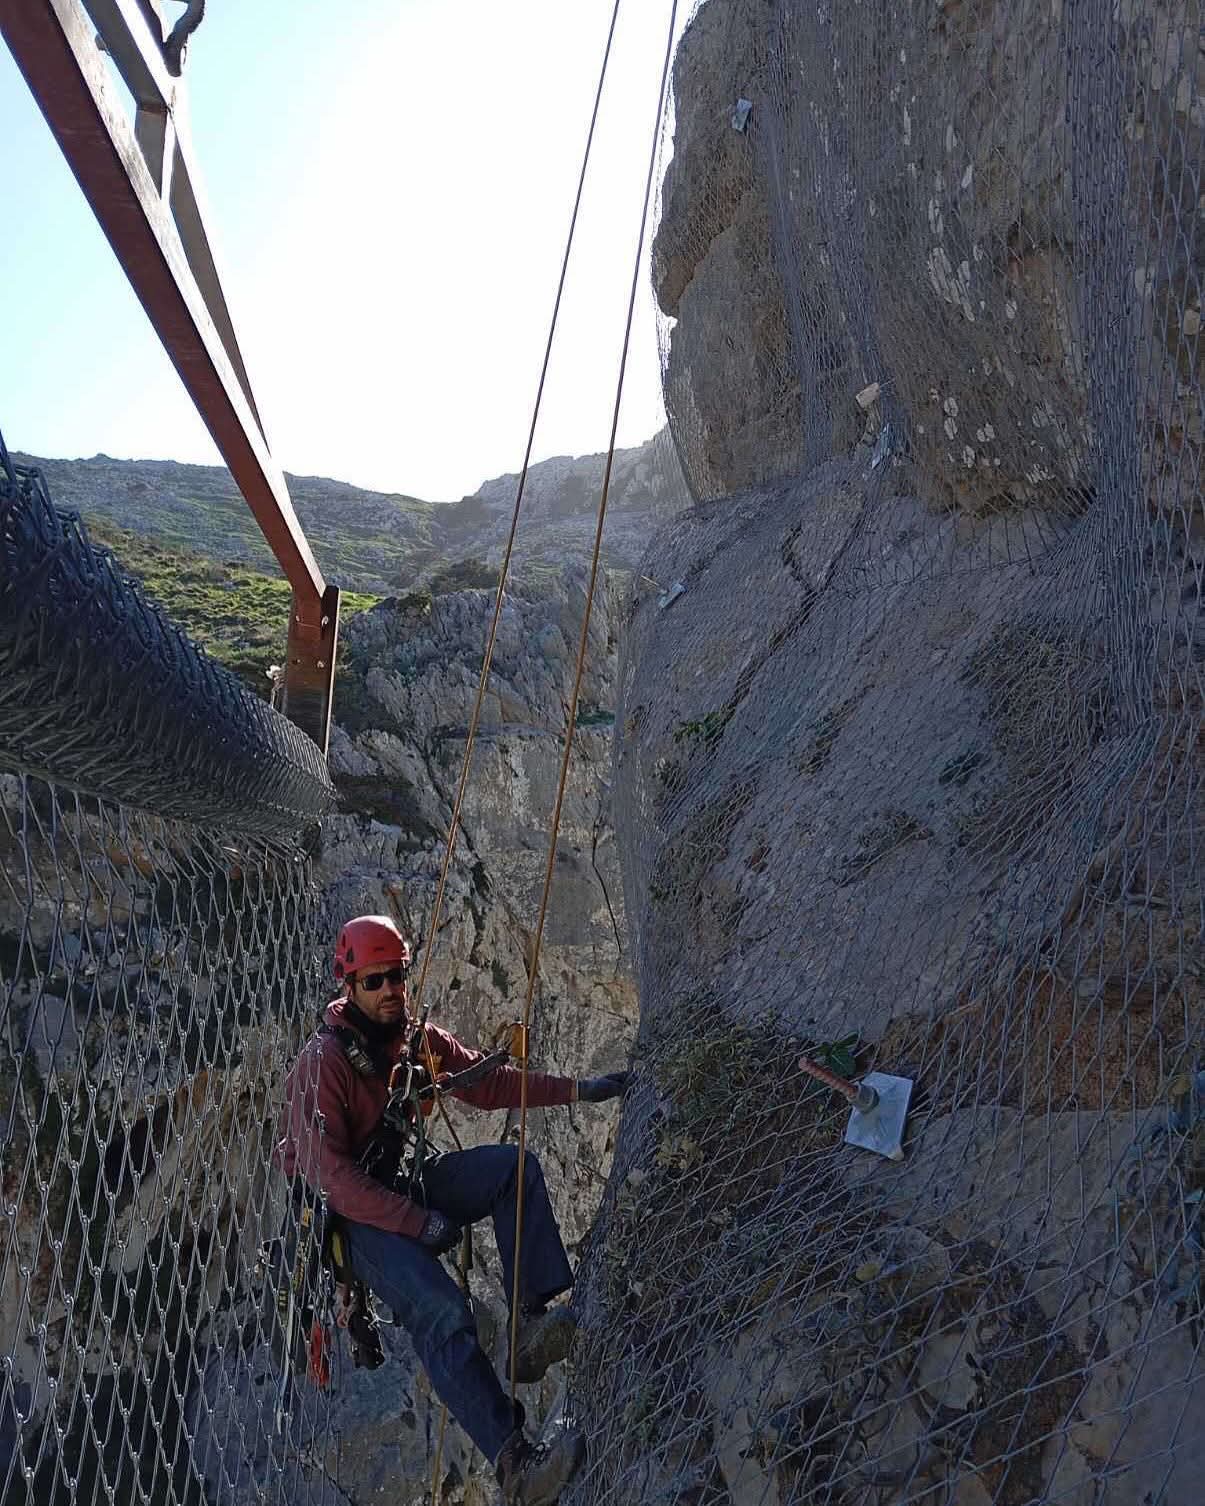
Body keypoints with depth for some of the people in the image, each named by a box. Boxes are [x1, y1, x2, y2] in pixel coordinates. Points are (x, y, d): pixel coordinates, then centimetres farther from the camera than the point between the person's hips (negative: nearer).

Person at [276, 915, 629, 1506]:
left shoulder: (419, 1039, 1)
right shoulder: (322, 1061, -20)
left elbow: (489, 1082, 6)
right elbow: (328, 1173, -23)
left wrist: (578, 1089, -2)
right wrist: (418, 1222, -27)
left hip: (409, 1182, 7)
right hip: (356, 1213, -7)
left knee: (516, 1164, -15)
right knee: (442, 1310, -29)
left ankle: (533, 1322, -22)